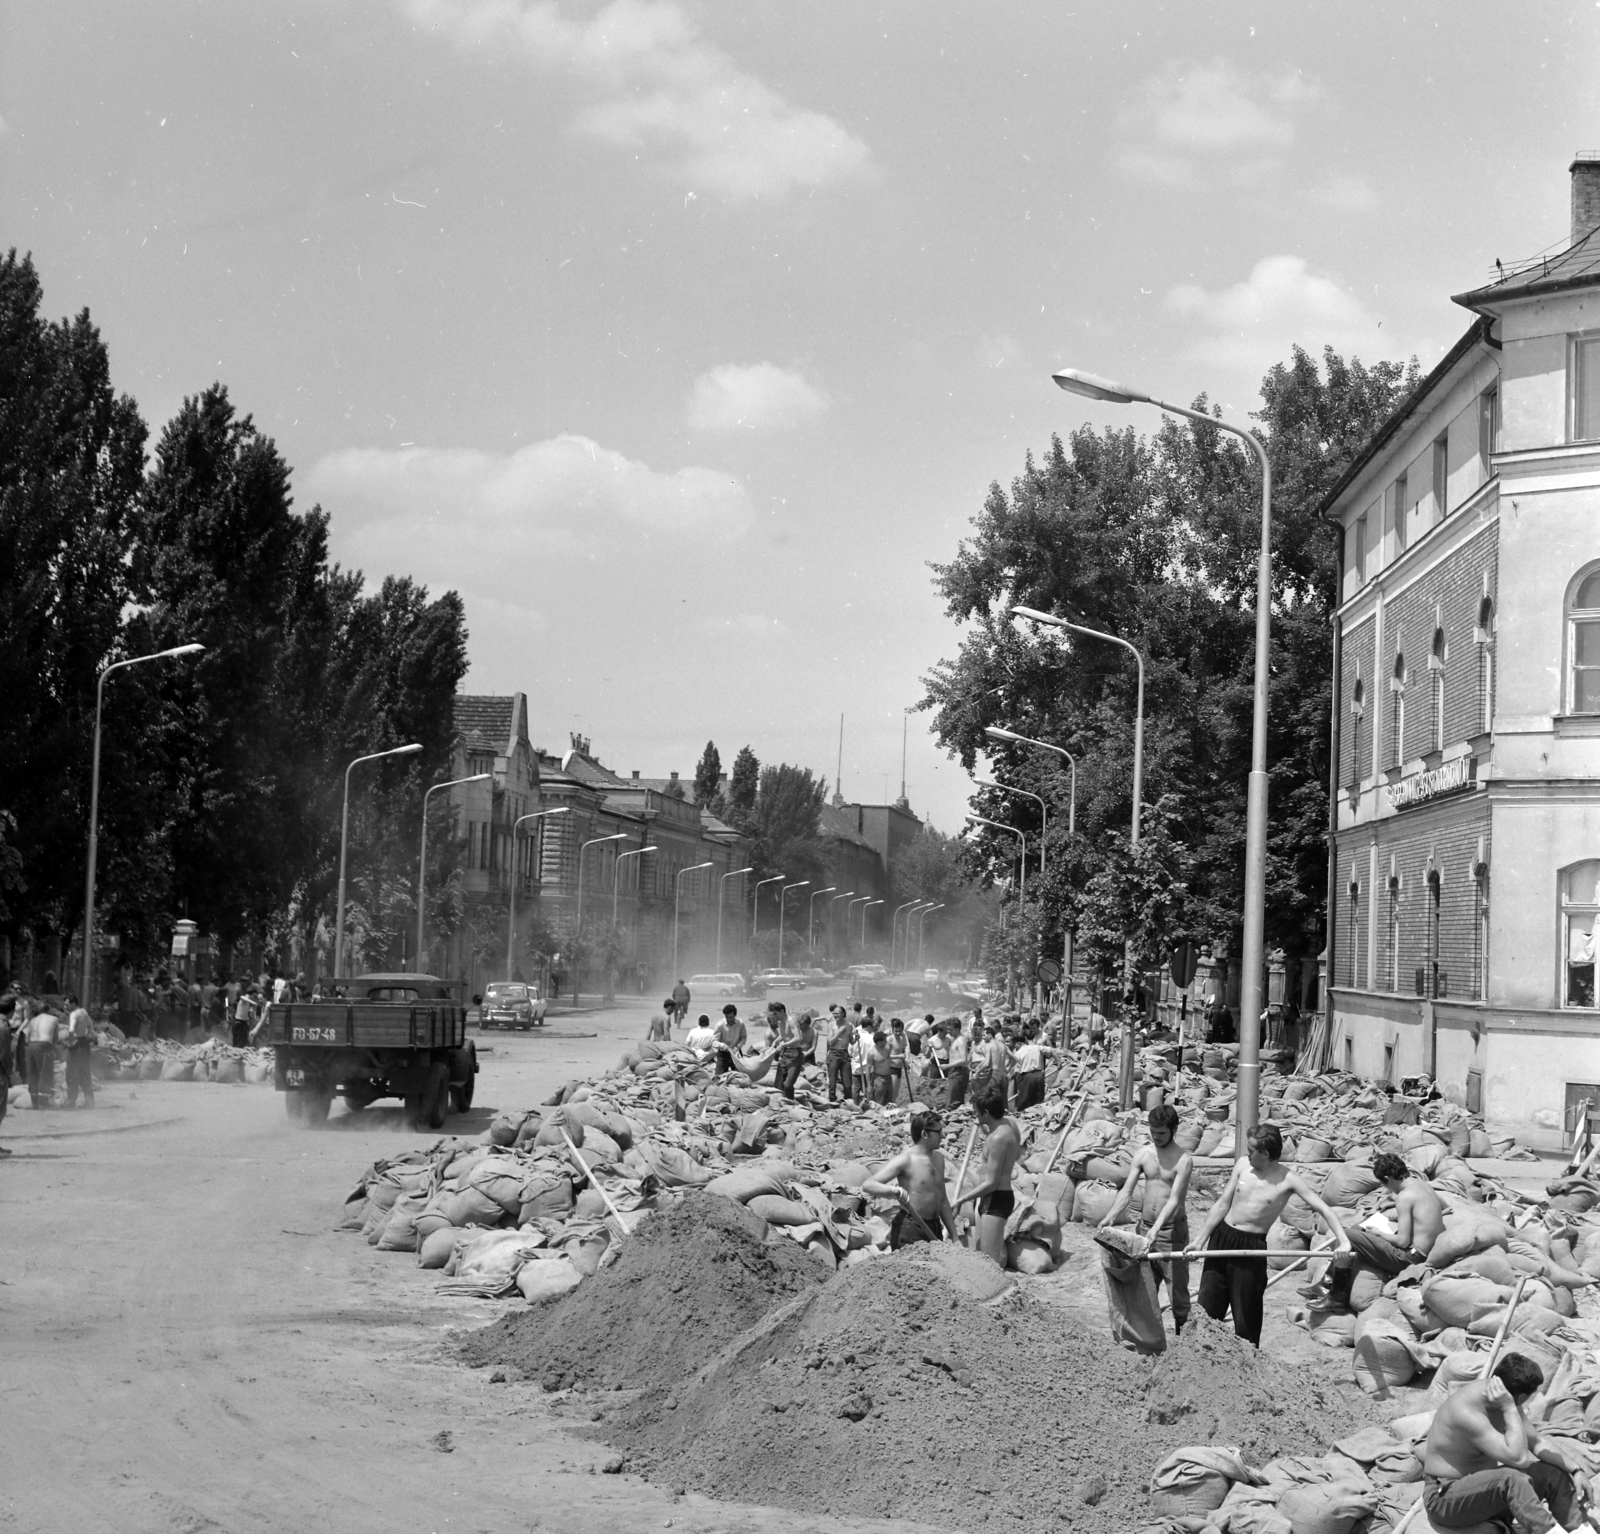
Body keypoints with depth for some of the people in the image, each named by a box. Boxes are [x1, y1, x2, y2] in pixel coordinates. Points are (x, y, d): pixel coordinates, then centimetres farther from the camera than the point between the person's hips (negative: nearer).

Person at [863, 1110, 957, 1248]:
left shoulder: (938, 1157, 12)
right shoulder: (906, 1160, -11)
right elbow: (867, 1185, -17)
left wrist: (954, 1236, 18)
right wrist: (894, 1191, -34)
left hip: (933, 1229, 7)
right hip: (909, 1230, -7)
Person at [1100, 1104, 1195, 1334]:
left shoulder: (1183, 1160, -13)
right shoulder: (1143, 1155, 2)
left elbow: (1174, 1200, -22)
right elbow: (1126, 1191, -1)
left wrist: (1156, 1229, -33)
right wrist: (1109, 1218, -17)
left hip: (1172, 1229, -5)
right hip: (1145, 1227, 5)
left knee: (1177, 1285, -1)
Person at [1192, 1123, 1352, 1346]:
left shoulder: (1288, 1180, -10)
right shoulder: (1242, 1165, 0)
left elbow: (1322, 1209, -12)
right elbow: (1223, 1204, 5)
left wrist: (1343, 1240, -26)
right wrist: (1200, 1241, 4)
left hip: (1252, 1247, -4)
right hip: (1221, 1237, 4)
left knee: (1246, 1317, -1)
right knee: (1207, 1307, 6)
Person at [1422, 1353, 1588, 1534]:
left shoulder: (1504, 1399, -4)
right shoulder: (1466, 1411, -32)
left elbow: (1536, 1441, 7)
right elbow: (1518, 1458, -37)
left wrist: (1575, 1469, -1)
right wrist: (1509, 1409, -33)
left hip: (1483, 1483, 9)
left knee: (1555, 1474, -1)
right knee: (1512, 1479, -35)